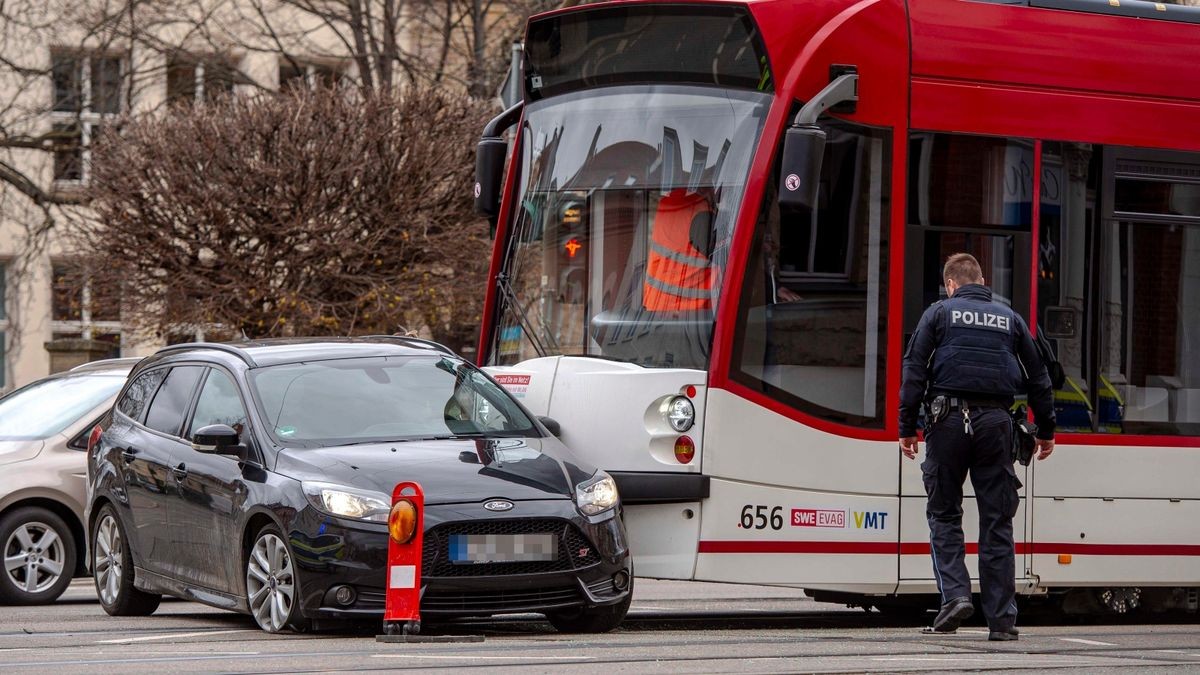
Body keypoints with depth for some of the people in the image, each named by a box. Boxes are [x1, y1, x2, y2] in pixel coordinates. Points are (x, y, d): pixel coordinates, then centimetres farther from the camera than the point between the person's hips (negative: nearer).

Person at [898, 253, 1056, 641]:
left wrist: (907, 427, 3)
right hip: (995, 421, 2)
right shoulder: (1010, 319, 16)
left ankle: (954, 594, -10)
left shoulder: (940, 313, 7)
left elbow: (914, 371, 0)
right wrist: (1046, 430, 27)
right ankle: (1001, 620, 1)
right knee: (997, 521, 3)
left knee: (944, 514, 8)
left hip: (949, 420, -2)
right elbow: (1038, 377, 18)